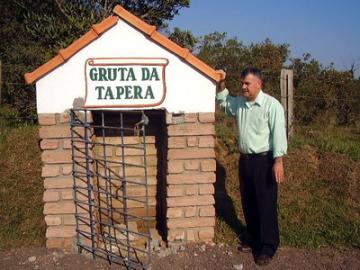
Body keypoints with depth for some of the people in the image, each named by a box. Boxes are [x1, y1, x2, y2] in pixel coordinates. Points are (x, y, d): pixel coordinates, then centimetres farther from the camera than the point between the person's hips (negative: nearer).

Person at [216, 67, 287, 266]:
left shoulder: (271, 105, -13)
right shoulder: (239, 103, 7)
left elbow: (278, 134, -16)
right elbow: (223, 102, 28)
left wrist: (278, 161, -21)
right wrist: (221, 85, 10)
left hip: (264, 161, -7)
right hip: (245, 160, 7)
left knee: (266, 205, 0)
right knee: (248, 203, 15)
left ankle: (268, 247, 12)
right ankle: (255, 239, 31)